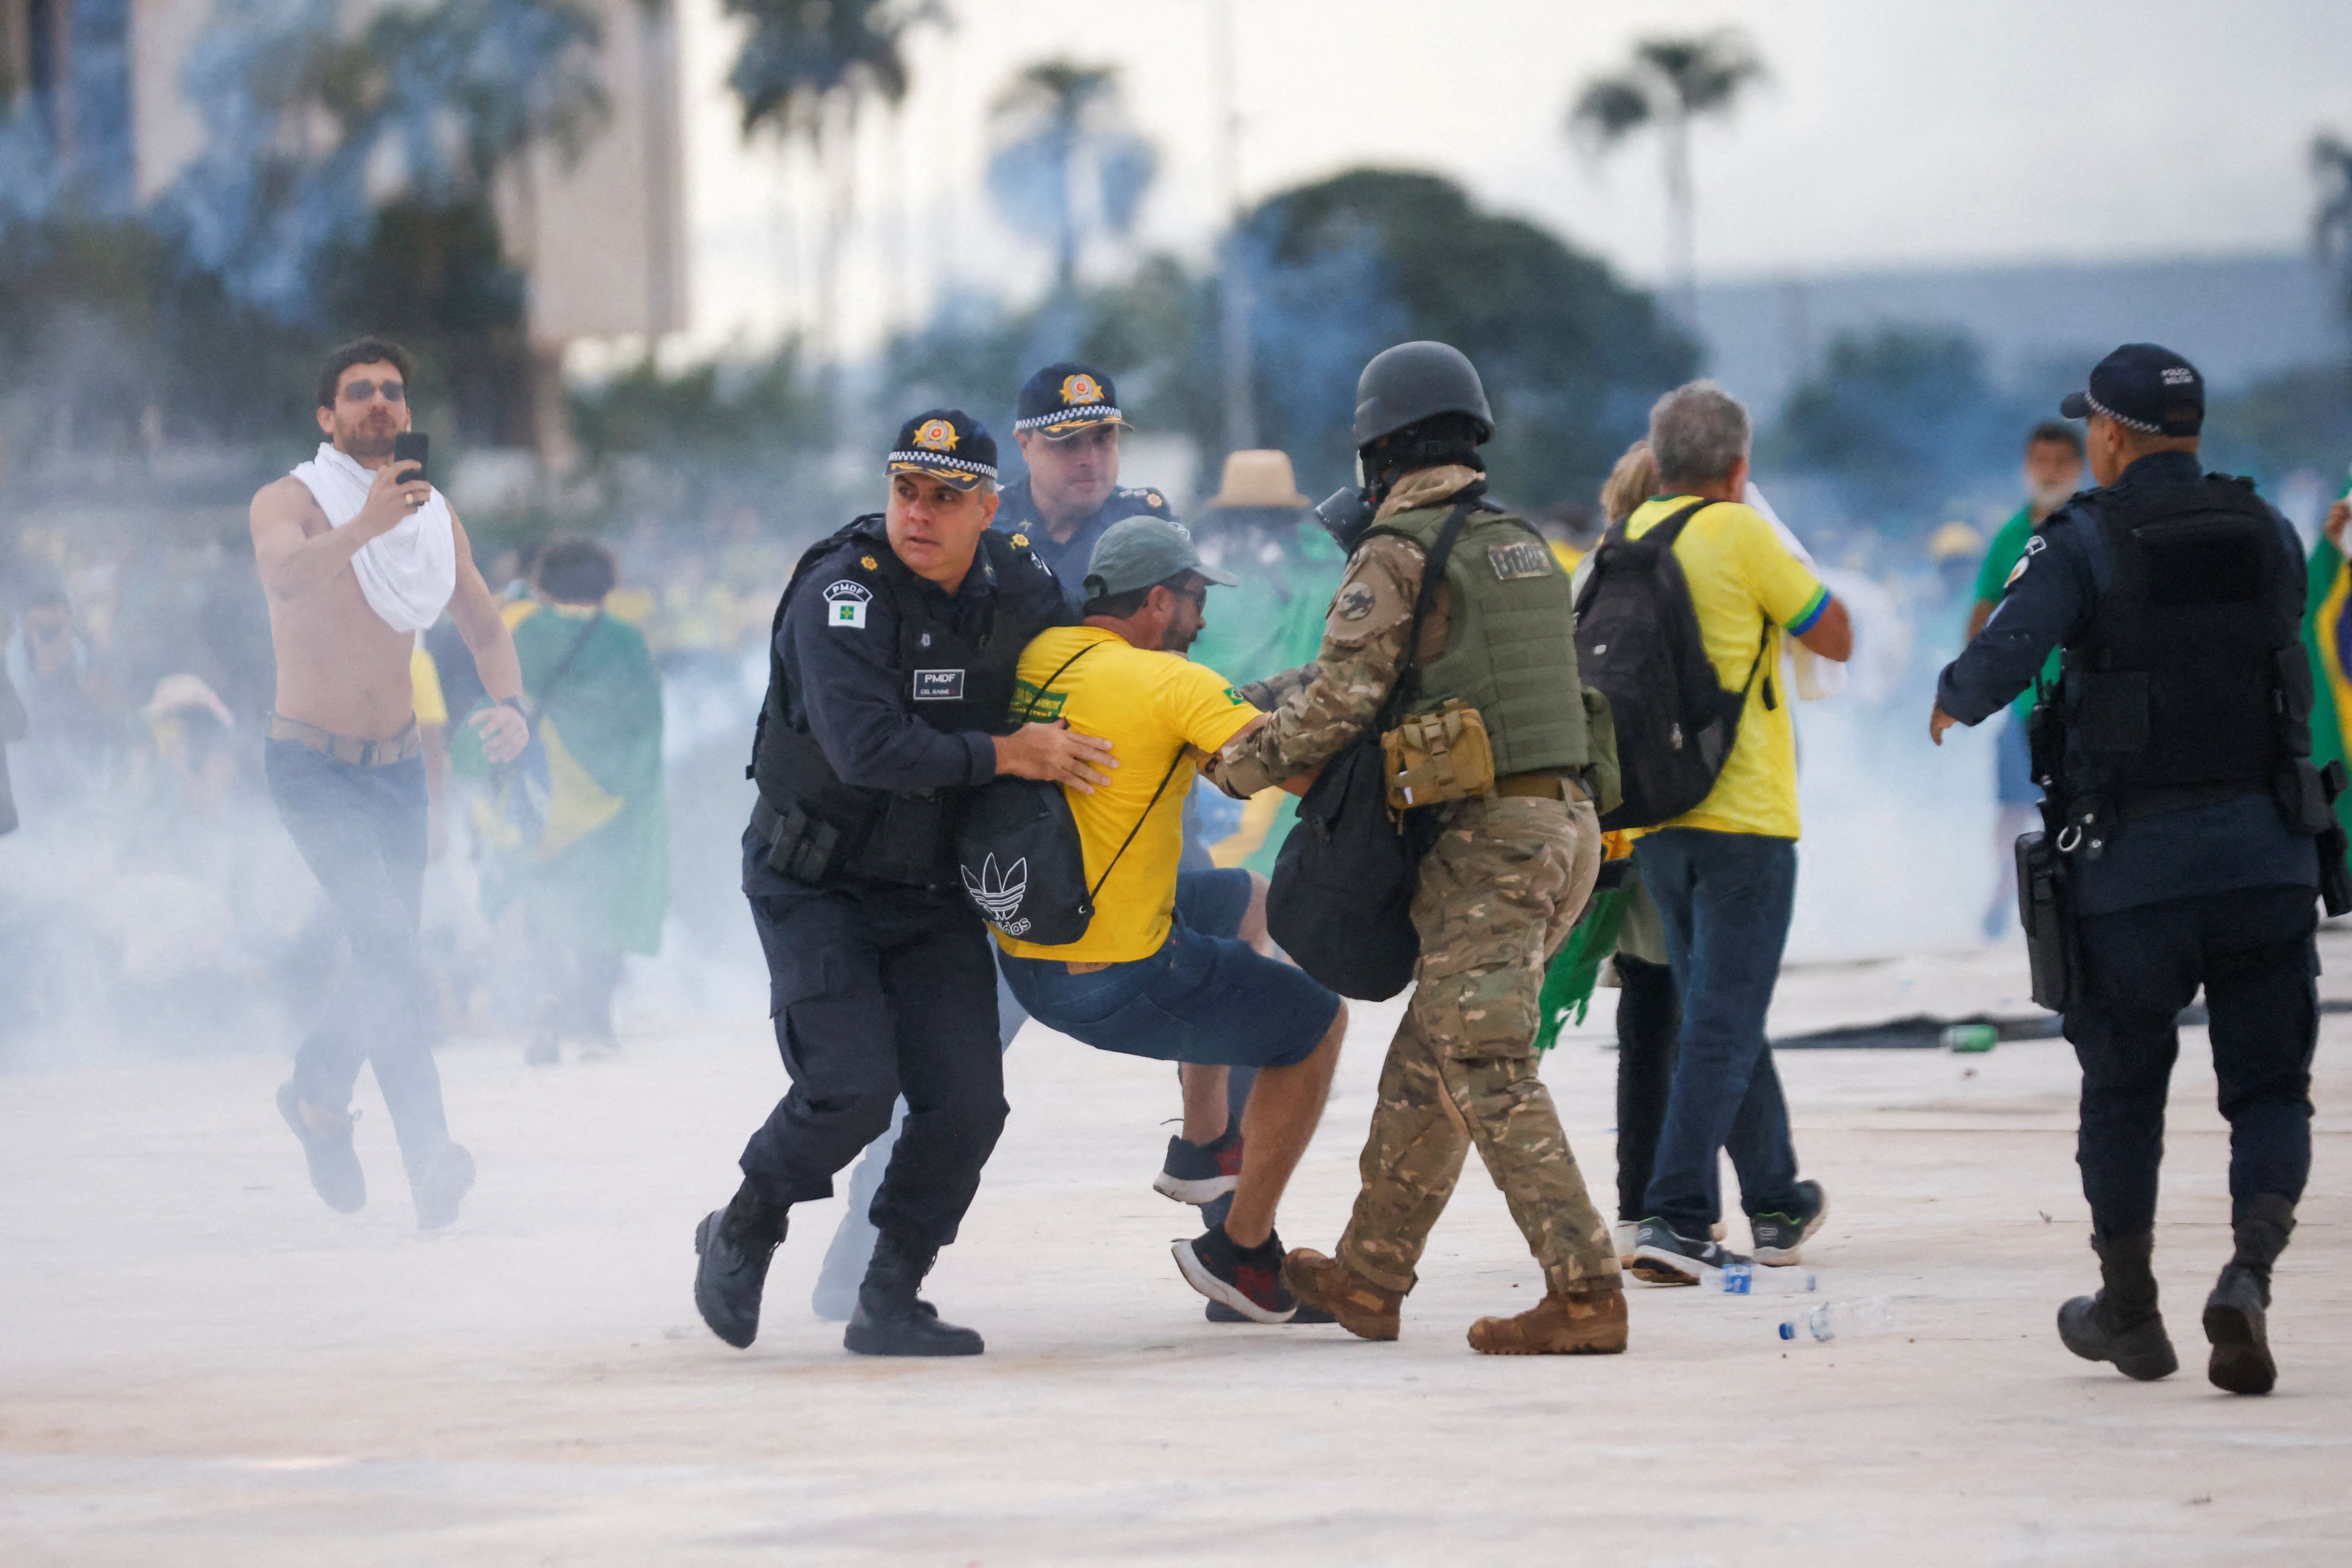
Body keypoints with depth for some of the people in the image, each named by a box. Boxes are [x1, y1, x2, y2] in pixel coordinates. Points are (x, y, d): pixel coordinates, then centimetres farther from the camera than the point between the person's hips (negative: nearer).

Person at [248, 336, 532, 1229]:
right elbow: (287, 573, -34)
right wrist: (365, 527, -51)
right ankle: (428, 1150, -27)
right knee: (384, 937, -22)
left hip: (397, 764, 6)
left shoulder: (433, 517, 6)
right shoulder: (288, 503, -12)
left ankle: (317, 1097, 39)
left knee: (388, 955, 12)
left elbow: (486, 628, 10)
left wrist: (510, 705, -10)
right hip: (311, 763, -6)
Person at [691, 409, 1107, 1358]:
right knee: (851, 1087, -17)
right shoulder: (841, 592, -21)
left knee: (965, 1101, -6)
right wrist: (1007, 755, -25)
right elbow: (867, 747, -31)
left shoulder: (1019, 593, -2)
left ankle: (889, 1302, 9)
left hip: (937, 892, 5)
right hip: (815, 882, -5)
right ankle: (743, 1234, 10)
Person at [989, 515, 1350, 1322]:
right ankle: (1242, 1250, 19)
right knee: (1318, 1023, 14)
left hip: (1024, 958, 8)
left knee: (1244, 899, 32)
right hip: (1119, 983, -8)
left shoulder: (1037, 656, 1)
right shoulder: (1172, 684, -18)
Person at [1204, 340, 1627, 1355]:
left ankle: (1584, 1291, -18)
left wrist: (1240, 764, 5)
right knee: (1429, 1057, 16)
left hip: (1484, 839, -9)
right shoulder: (1523, 546, 19)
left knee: (1488, 1073, -10)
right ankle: (1369, 1277, 23)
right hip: (1564, 820, 9)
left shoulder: (1396, 554, -7)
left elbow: (1340, 702, -11)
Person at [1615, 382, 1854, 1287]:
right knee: (1723, 1026, -7)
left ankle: (1775, 1203, 29)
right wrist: (1788, 565, 13)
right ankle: (1675, 1220, -17)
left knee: (1718, 1016, 18)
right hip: (1742, 818, -7)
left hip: (1655, 817, 7)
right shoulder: (1739, 535, -10)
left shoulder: (1634, 536, 9)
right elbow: (1836, 638, -1)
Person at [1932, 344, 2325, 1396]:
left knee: (2122, 1085, 14)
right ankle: (2250, 1271, -20)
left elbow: (2004, 656, -16)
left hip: (2132, 860, -2)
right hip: (2264, 848, 2)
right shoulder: (2266, 533, 7)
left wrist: (1953, 702, 5)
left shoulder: (2085, 541, -7)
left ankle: (2129, 1310, 24)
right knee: (2268, 1085, 4)